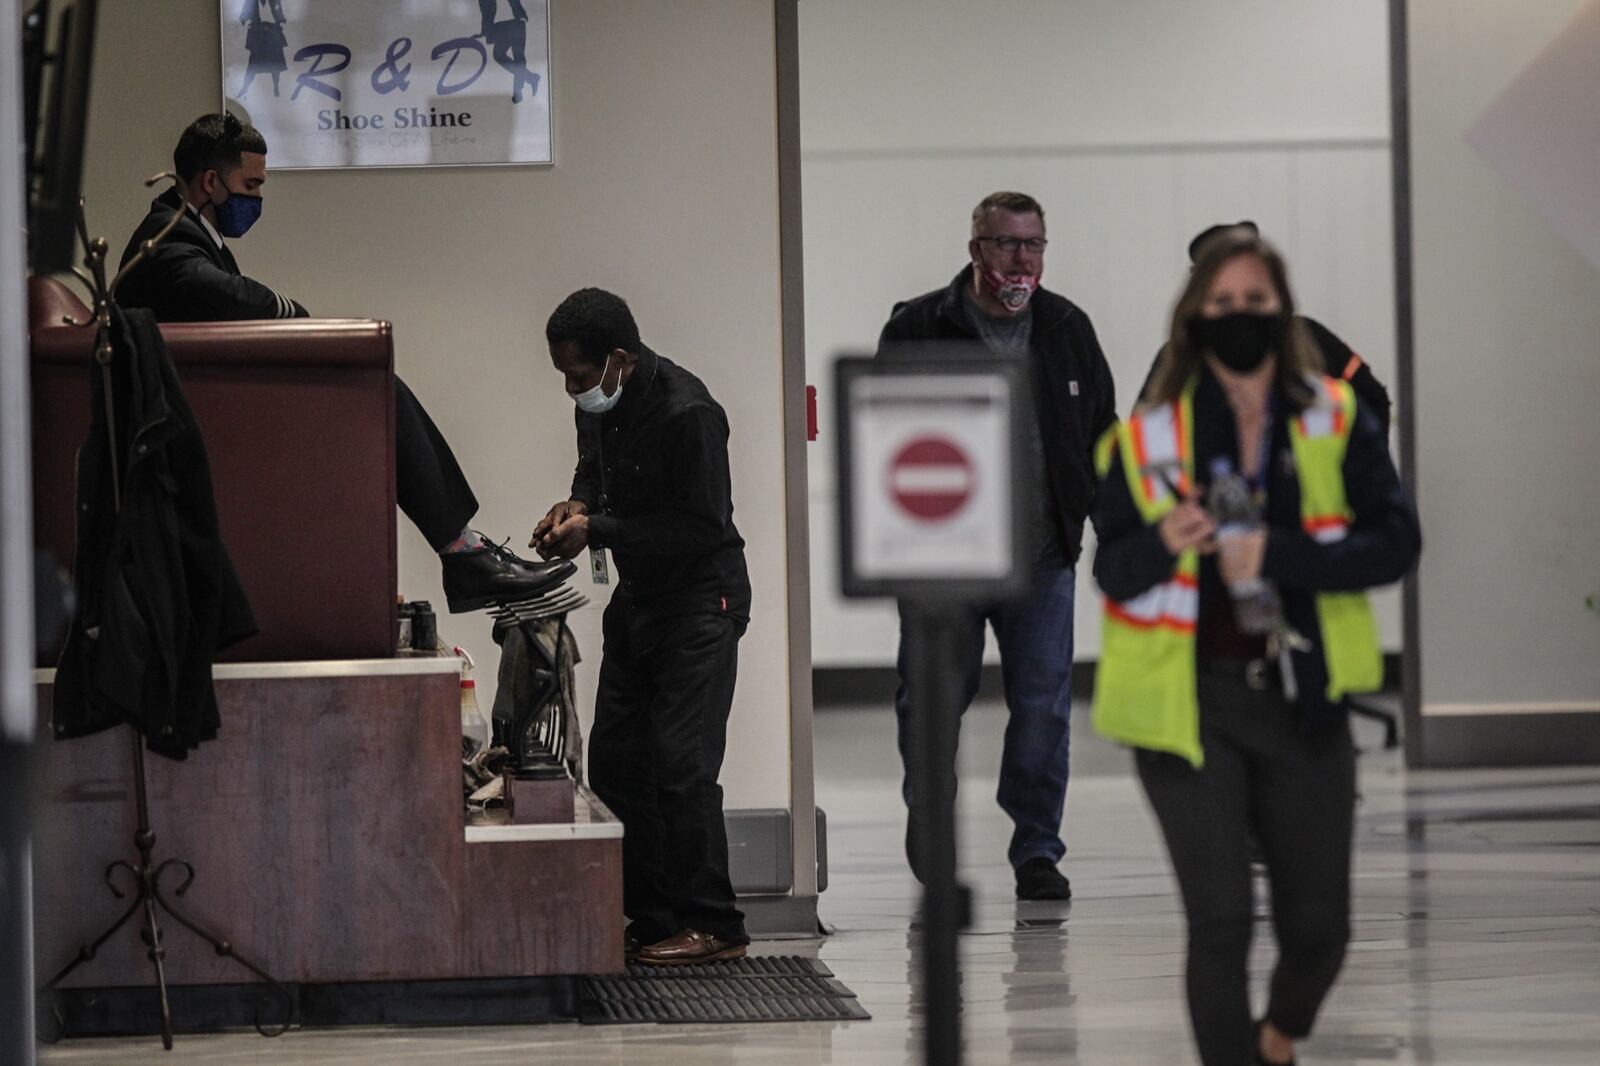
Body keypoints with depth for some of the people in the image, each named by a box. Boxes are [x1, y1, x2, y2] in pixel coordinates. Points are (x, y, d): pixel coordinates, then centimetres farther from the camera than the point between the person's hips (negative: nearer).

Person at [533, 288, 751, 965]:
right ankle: (650, 917, 15)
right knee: (614, 758, 8)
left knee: (681, 762, -13)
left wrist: (597, 531, -23)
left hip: (700, 598, -9)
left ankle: (712, 926, -6)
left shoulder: (687, 413, -24)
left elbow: (702, 527, -22)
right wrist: (578, 506, -3)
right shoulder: (599, 406, 2)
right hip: (638, 597, 9)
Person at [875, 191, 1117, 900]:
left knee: (1044, 707, -1)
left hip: (1042, 556, 2)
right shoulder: (918, 329, -3)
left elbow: (1100, 438, 16)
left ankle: (1037, 850, 9)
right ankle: (929, 803, 32)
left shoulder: (1067, 330, 9)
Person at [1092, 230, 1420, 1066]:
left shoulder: (1336, 421, 1)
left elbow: (1396, 541, -8)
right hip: (1192, 703, -2)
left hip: (1303, 701, 2)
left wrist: (1279, 556, -21)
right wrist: (1162, 545, -22)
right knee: (1219, 919, -9)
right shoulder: (1149, 434, 0)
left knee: (1318, 926, 9)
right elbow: (1111, 570, 0)